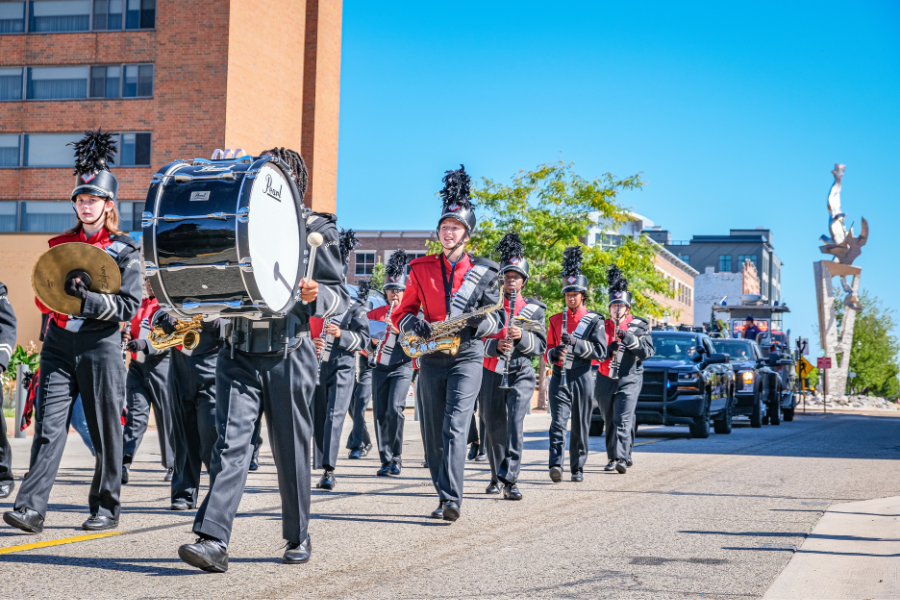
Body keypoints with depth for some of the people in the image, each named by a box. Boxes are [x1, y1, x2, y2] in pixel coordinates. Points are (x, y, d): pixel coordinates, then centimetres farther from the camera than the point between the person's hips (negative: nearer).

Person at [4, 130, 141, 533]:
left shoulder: (124, 250, 0)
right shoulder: (61, 244, 13)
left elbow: (129, 306, -8)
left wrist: (87, 297, -20)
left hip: (101, 346, -3)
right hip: (59, 344, 3)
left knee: (105, 433, 3)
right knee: (49, 426, -5)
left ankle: (106, 509, 15)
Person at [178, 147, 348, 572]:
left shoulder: (316, 229, 2)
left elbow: (340, 297, -1)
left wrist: (315, 294, -22)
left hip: (289, 355, -2)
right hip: (239, 353, 3)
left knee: (290, 451, 7)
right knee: (230, 443, -10)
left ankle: (298, 537, 23)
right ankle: (213, 541, -16)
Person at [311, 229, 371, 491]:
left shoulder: (354, 305, 2)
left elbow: (364, 339, -1)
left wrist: (341, 335, -19)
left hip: (342, 367, -3)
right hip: (315, 367, 3)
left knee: (335, 415, -15)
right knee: (318, 418, 6)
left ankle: (329, 470, -17)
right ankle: (325, 470, 17)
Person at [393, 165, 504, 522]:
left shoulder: (483, 272, 4)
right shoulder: (421, 269, 9)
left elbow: (497, 318, 7)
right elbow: (403, 312, 12)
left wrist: (477, 320, -15)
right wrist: (415, 325, -11)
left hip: (467, 357, -3)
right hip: (431, 358, 3)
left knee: (455, 427, -18)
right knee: (433, 434, 6)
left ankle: (451, 499, -24)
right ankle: (444, 497, 17)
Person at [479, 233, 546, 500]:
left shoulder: (534, 309, 7)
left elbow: (541, 345, 1)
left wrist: (521, 336, -18)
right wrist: (495, 346, -18)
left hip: (521, 374, -2)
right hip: (491, 374, 2)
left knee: (515, 421, -19)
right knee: (493, 427, 7)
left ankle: (509, 480, -22)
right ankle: (496, 476, 25)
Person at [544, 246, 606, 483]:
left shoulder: (594, 320, 3)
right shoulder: (556, 320, 12)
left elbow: (601, 352, -7)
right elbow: (548, 351, 15)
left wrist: (575, 342, -17)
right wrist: (554, 353, -9)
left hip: (582, 377, -1)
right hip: (560, 377, 1)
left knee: (580, 426, 5)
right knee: (558, 421, -15)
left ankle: (577, 468, 16)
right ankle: (556, 465, -26)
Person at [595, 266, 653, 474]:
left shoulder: (639, 326, 3)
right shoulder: (602, 326, 9)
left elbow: (647, 352, -7)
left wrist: (630, 339, -20)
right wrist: (608, 349, -12)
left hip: (629, 380, -3)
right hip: (605, 380, 3)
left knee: (623, 420, -16)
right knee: (609, 422, 9)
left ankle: (622, 458, -23)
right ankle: (612, 457, 19)